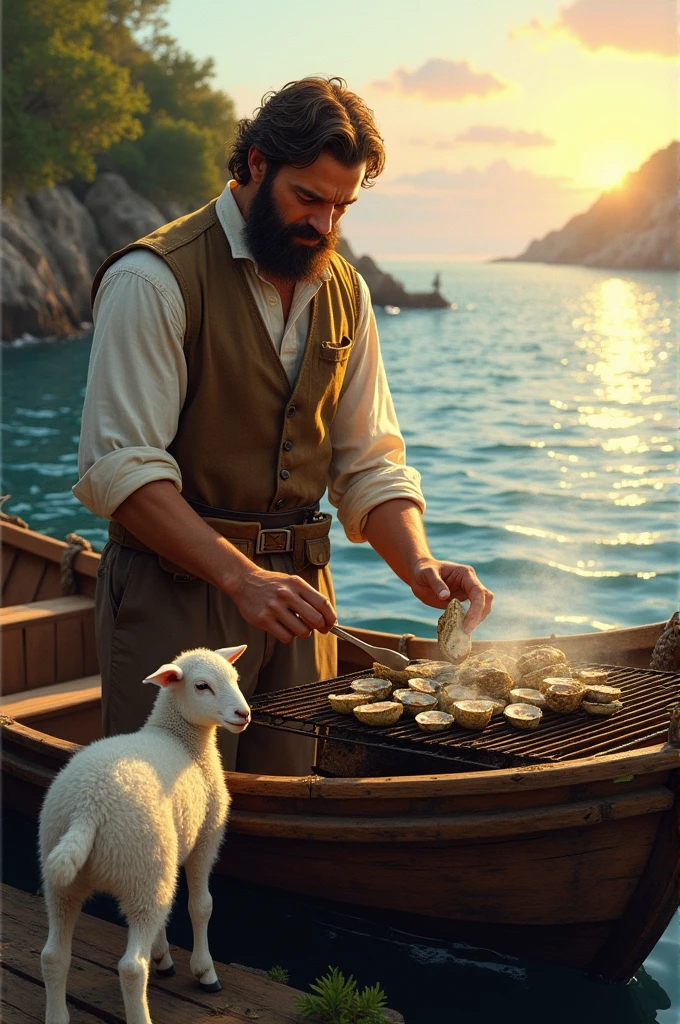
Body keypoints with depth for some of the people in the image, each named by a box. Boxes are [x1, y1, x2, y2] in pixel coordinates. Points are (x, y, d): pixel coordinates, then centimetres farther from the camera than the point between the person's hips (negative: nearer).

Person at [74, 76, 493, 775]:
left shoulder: (344, 292, 10)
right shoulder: (153, 280, -10)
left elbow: (371, 463, 11)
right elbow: (119, 468, -17)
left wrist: (419, 566, -7)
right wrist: (241, 577, -26)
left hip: (294, 587, 6)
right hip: (175, 591, -5)